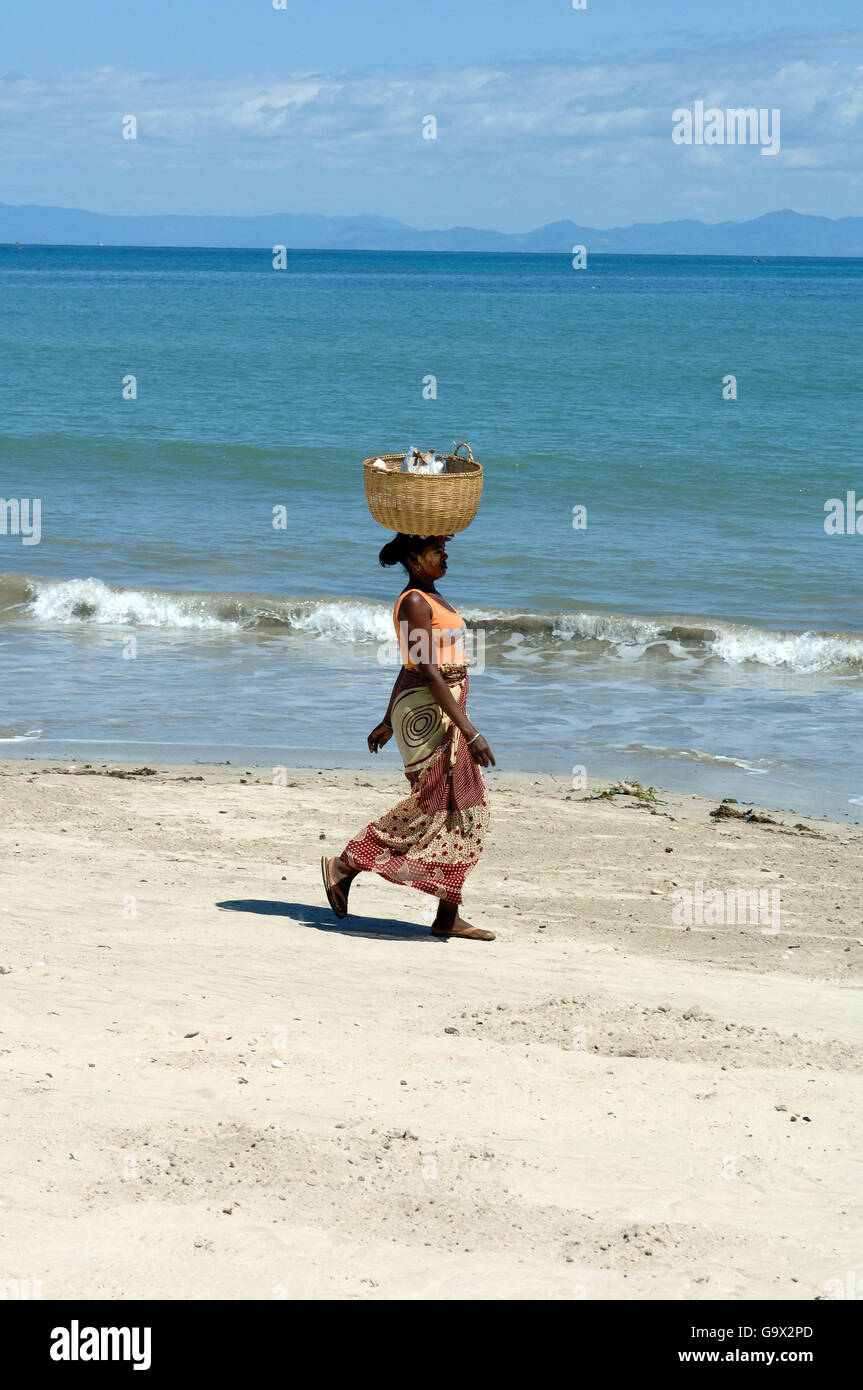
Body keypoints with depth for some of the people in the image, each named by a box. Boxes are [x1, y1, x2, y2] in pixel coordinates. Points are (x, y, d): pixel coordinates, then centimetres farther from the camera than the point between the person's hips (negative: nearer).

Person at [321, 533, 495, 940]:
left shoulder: (430, 598, 16)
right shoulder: (414, 603, -15)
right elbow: (428, 670, -21)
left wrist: (388, 721, 26)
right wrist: (469, 731, -24)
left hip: (445, 708, 10)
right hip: (426, 709, -10)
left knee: (464, 810, 6)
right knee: (429, 807, -6)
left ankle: (448, 916, 7)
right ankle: (343, 866, 6)